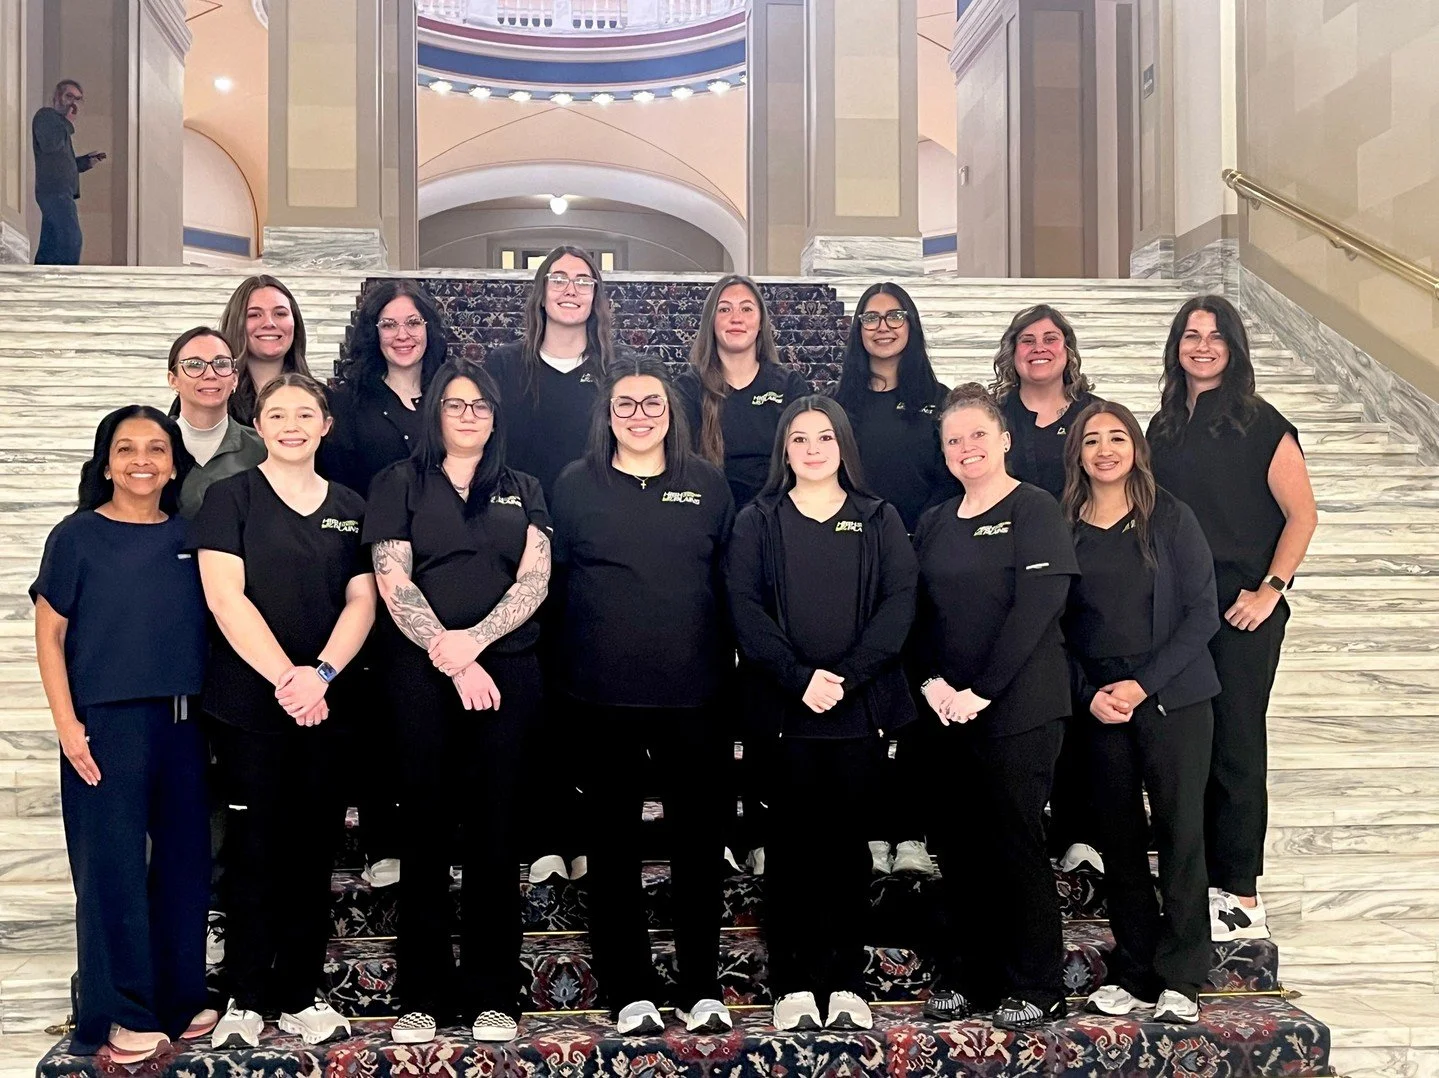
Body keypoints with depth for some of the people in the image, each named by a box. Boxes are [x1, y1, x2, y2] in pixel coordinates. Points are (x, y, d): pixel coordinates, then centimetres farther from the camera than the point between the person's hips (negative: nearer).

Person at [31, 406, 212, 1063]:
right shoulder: (77, 536, -2)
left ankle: (180, 997, 24)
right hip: (107, 724, -3)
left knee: (185, 859, 9)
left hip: (185, 722, 4)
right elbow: (49, 636, -2)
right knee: (113, 866, 2)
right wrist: (67, 723, -10)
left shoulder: (189, 536, 7)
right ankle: (125, 1014, 14)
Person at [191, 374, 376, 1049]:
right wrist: (285, 678, -16)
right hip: (249, 704, -3)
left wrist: (320, 674, -11)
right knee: (255, 849, 2)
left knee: (313, 850, 7)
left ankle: (300, 995, 18)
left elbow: (361, 602, 5)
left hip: (328, 706, 3)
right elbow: (225, 596, -9)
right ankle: (245, 999, 15)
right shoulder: (231, 497, 0)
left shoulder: (349, 508, 11)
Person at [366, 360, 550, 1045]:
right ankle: (423, 995, 10)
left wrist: (473, 640, -12)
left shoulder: (521, 491, 14)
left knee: (495, 830, 2)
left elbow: (534, 579, 3)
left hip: (507, 671, 2)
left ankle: (492, 994, 10)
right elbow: (393, 583, -2)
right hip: (422, 673, -1)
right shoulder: (400, 485, 8)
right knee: (426, 827, 1)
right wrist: (452, 661, -11)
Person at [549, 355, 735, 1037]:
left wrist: (730, 659, 6)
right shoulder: (576, 485, 5)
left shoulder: (708, 484, 8)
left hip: (693, 690, 1)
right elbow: (551, 578, 7)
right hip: (603, 691, -1)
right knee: (614, 836, 7)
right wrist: (568, 661, 2)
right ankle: (630, 991, 18)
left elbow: (731, 579, 11)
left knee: (698, 834, 5)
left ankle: (702, 988, 18)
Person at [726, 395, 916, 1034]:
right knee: (790, 841, 3)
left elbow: (898, 604, -2)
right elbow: (745, 608, -3)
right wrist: (799, 678, -16)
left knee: (848, 842, 5)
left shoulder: (880, 520, 10)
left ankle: (845, 980, 13)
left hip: (861, 706, 1)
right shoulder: (757, 522, 8)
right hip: (784, 707, 0)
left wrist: (845, 677, -14)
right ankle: (792, 982, 11)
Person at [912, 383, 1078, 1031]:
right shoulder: (935, 523, 13)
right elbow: (919, 611, 11)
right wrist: (932, 681, -6)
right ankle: (965, 977, 22)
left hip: (1018, 709, -5)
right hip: (947, 711, 6)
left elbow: (1034, 609, -14)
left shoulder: (1034, 511, -5)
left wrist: (980, 692, -16)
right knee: (959, 844, 9)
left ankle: (1038, 988, 13)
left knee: (1016, 844, 0)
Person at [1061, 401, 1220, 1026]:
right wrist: (1088, 694, -6)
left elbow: (1201, 612, -4)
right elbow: (1056, 625, 7)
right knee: (1119, 838, 6)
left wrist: (1144, 683, -12)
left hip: (1174, 697, -2)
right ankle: (1133, 973, 15)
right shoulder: (1062, 528, 5)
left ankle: (1179, 979, 6)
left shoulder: (1170, 518, -1)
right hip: (1099, 705, 2)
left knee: (1180, 831, -3)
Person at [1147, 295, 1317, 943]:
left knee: (1235, 743, -1)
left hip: (1241, 609, -5)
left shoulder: (1260, 425, -7)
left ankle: (1240, 890, 9)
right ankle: (1196, 869, 24)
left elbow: (1301, 515, -7)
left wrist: (1270, 589, -14)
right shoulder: (1165, 425, 10)